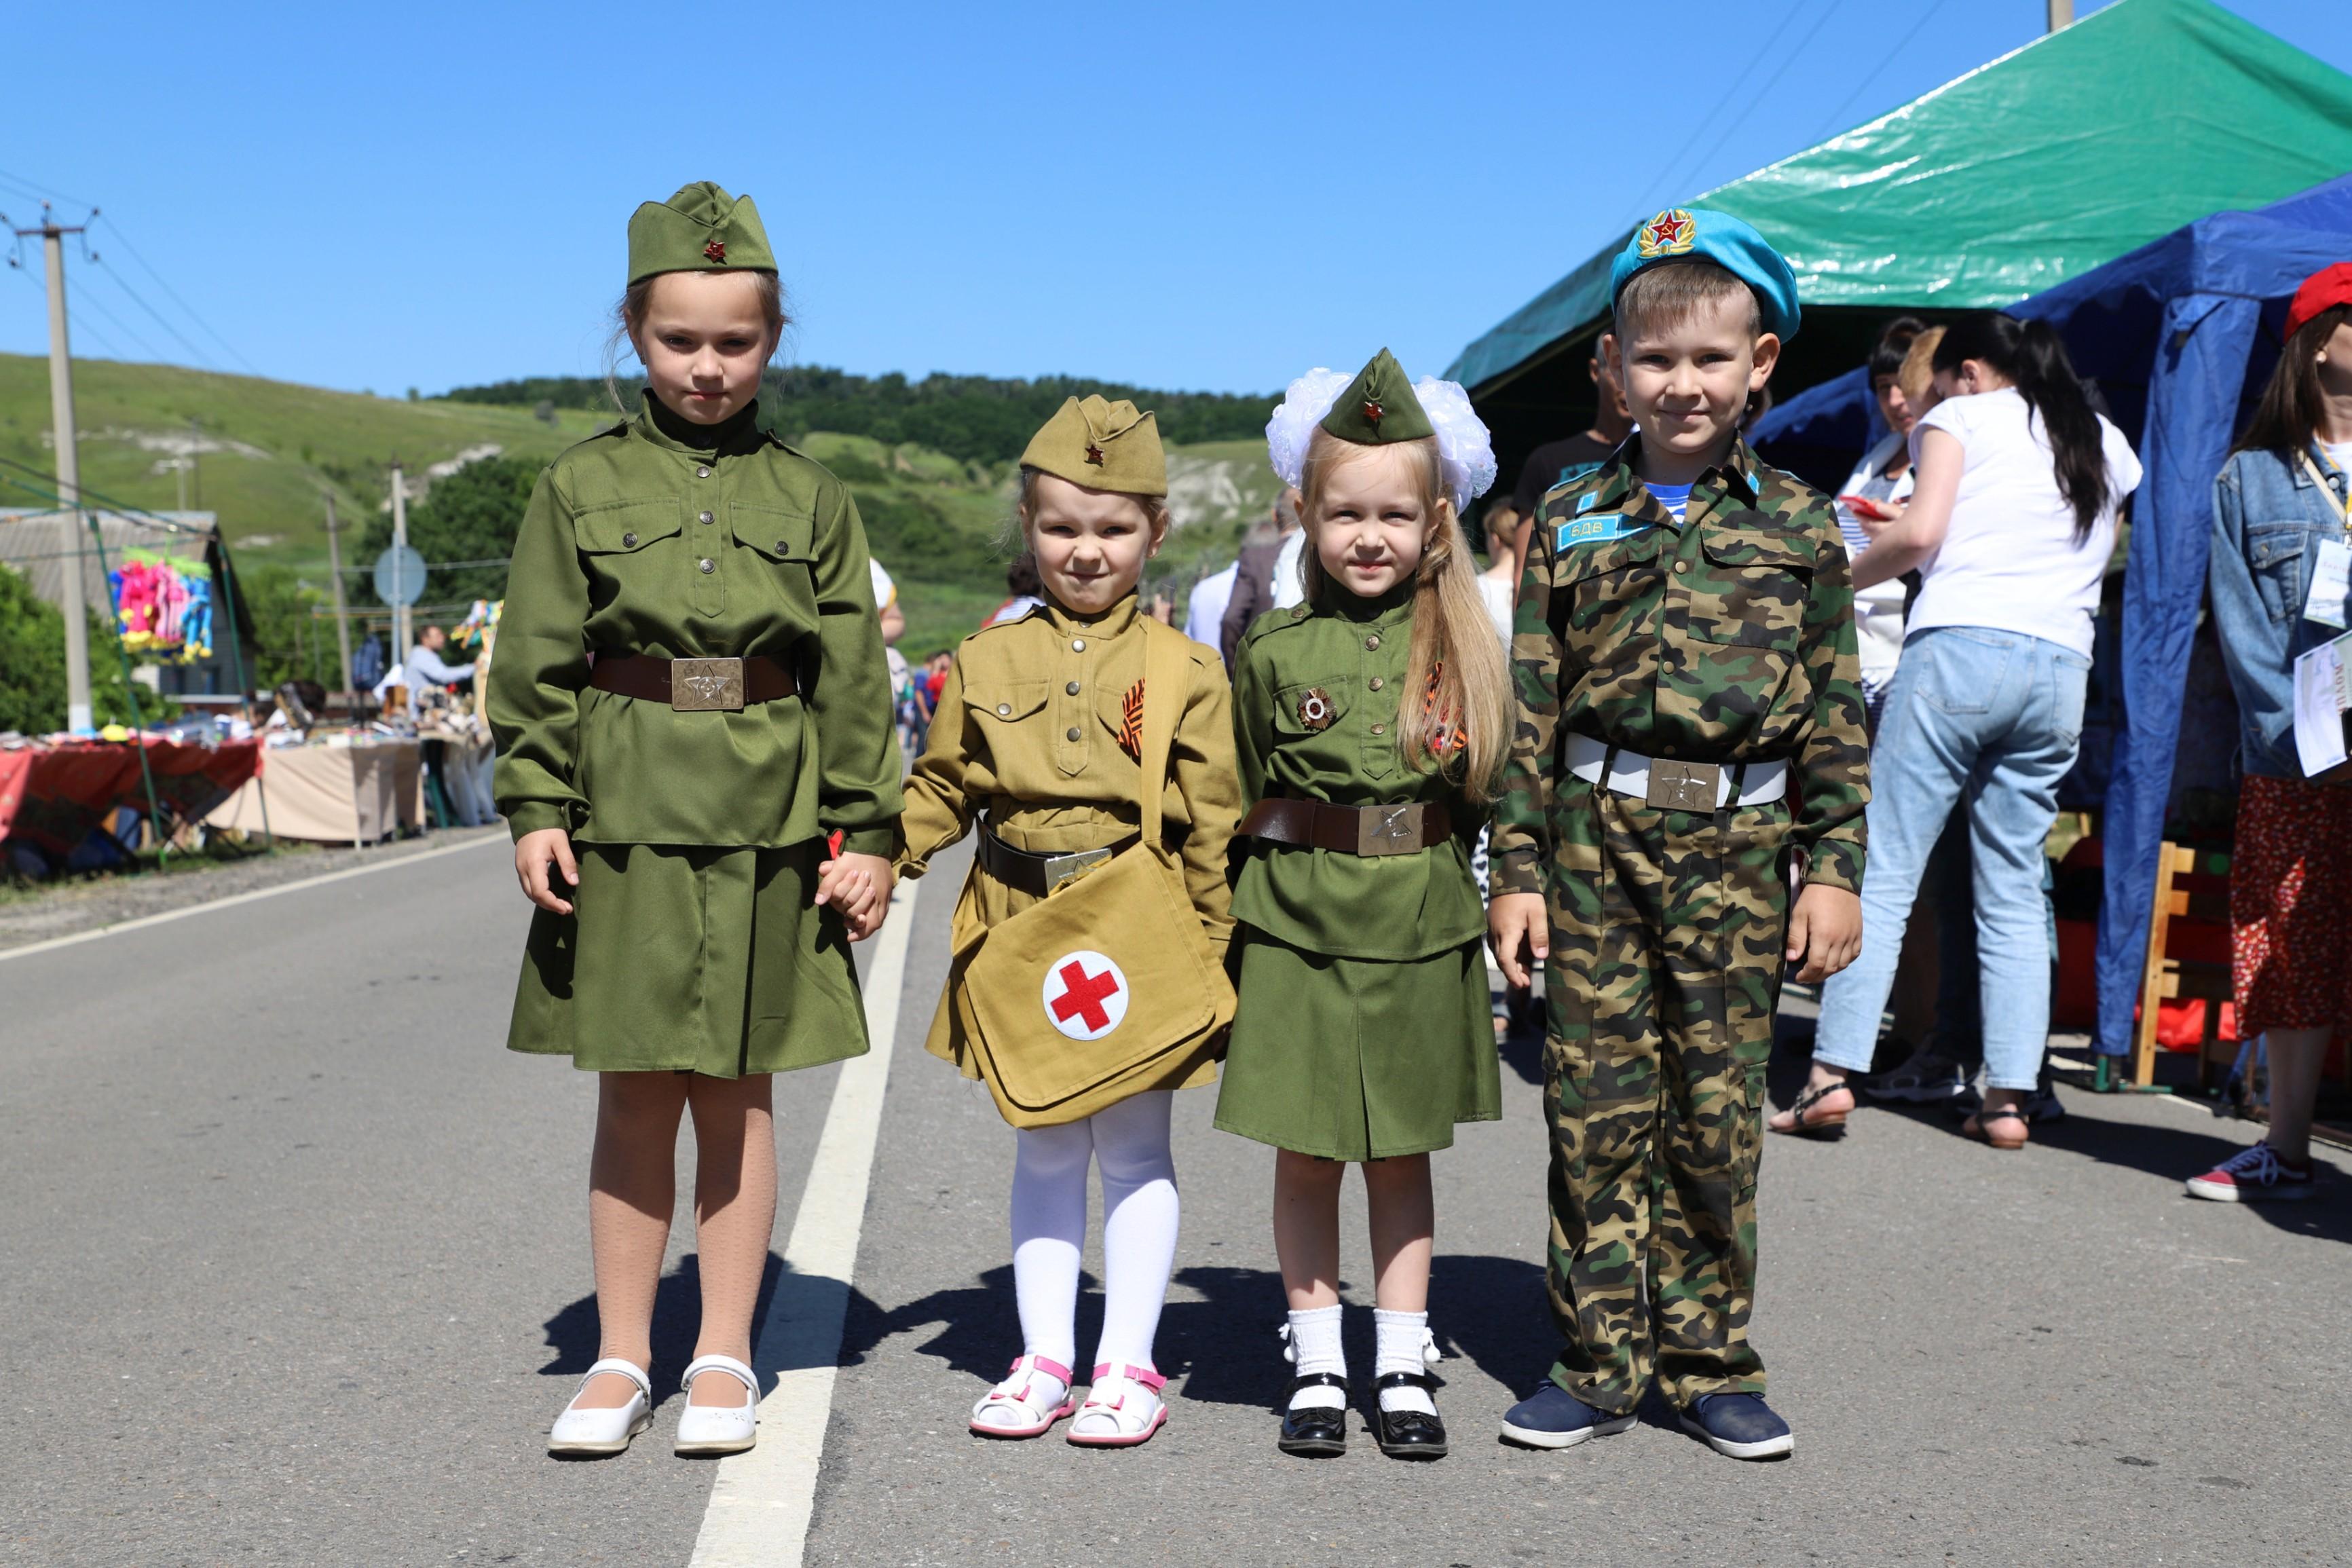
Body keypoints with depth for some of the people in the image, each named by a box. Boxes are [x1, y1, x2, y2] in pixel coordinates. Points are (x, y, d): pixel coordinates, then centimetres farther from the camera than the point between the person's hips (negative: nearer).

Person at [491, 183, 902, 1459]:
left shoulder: (809, 498, 6)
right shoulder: (582, 487, 4)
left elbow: (855, 679, 5)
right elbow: (535, 665, 3)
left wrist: (866, 832, -1)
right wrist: (534, 808, -6)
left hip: (766, 827, 0)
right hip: (626, 817, 0)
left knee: (739, 1095, 7)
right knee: (634, 1096, 6)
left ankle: (724, 1357, 19)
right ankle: (621, 1358, 19)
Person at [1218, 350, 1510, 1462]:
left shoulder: (1463, 647, 3)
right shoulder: (1274, 651, 1)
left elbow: (1489, 794, 10)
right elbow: (1239, 803, 6)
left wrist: (1478, 889, 3)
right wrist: (1235, 911, 1)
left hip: (1422, 930, 1)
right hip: (1298, 923, -1)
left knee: (1403, 1154, 10)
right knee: (1305, 1153, 5)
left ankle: (1403, 1368, 20)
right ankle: (1317, 1366, 18)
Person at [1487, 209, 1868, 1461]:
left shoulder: (1798, 523, 6)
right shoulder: (1572, 519, 6)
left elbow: (1836, 711, 7)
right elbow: (1531, 706, 5)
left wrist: (1835, 869, 2)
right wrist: (1517, 866, 1)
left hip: (1740, 842, 0)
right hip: (1595, 834, 0)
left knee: (1718, 1107, 5)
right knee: (1595, 1103, 3)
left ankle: (1710, 1362, 19)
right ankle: (1597, 1361, 15)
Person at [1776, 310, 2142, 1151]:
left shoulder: (1963, 415, 8)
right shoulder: (2106, 443, 23)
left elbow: (1920, 533, -5)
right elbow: (2096, 561, 23)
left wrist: (1843, 576, 9)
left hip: (1962, 646, -5)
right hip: (2063, 665, 5)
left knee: (1884, 870, -5)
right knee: (2015, 891, 7)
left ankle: (1834, 1072, -11)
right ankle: (2009, 1096, 2)